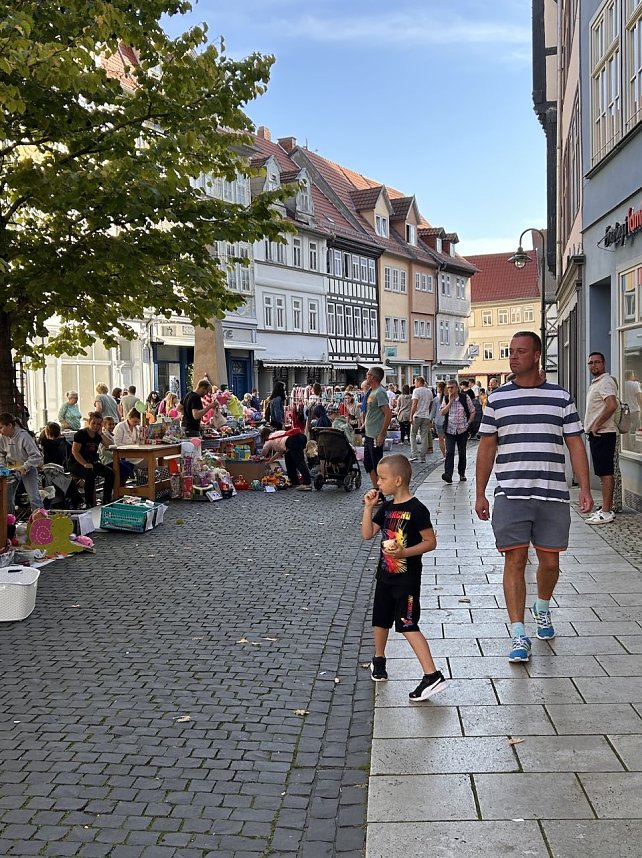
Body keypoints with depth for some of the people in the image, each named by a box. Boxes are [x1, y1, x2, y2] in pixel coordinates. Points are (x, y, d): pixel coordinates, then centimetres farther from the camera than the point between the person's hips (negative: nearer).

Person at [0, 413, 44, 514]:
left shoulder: (23, 436, -24)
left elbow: (36, 456, -22)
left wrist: (25, 467, -30)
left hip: (27, 468, -5)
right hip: (11, 469, 6)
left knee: (34, 497, -10)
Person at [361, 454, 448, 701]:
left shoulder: (416, 509, -16)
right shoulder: (387, 508, 6)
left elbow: (430, 542, -15)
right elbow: (367, 534, 4)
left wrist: (403, 553, -25)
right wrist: (368, 507, -4)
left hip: (407, 577, -8)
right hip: (385, 574, 8)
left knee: (408, 625, -13)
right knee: (380, 620, 19)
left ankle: (432, 675, -12)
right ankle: (378, 660, 42)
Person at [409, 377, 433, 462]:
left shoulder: (416, 391, -8)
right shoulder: (429, 391, 12)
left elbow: (414, 404, -16)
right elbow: (431, 405, 15)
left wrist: (411, 416, -16)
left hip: (417, 416, -5)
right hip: (426, 416, 5)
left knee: (413, 435, 6)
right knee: (424, 437, 5)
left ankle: (414, 455, -3)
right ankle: (423, 457, 5)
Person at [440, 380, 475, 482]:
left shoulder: (465, 398, -1)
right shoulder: (446, 399, 5)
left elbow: (472, 412, 4)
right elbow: (442, 413, -5)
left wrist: (468, 423, -6)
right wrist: (450, 402, -11)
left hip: (462, 430, 0)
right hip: (449, 430, 0)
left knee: (462, 453, 9)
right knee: (449, 452, -13)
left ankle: (462, 474, 24)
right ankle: (448, 475, -21)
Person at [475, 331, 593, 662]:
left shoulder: (561, 397, 6)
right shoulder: (497, 398, 6)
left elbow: (575, 445, 7)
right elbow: (487, 448, 9)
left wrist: (585, 488, -2)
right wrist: (480, 493, 6)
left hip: (553, 495, 1)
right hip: (510, 495, -1)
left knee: (549, 561, 9)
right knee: (515, 561, -4)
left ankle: (542, 609, 39)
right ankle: (518, 636, 1)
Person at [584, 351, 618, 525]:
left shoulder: (605, 382, -12)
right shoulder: (596, 383, 21)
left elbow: (612, 405, -27)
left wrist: (596, 426, -20)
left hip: (602, 433, -11)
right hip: (597, 434, 11)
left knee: (606, 473, -10)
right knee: (603, 473, 13)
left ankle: (606, 512, -10)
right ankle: (606, 509, 18)